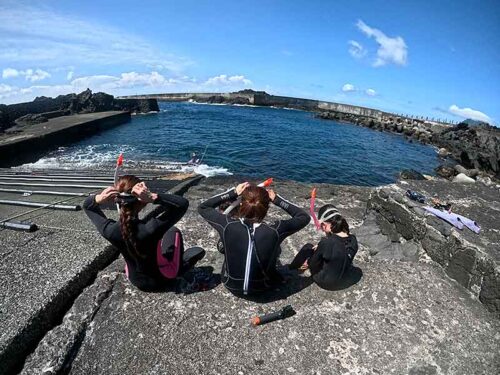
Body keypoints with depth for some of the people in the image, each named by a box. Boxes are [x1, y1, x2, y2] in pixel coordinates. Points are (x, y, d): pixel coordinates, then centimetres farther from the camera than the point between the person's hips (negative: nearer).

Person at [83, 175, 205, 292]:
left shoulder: (109, 230, -25)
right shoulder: (150, 229, -39)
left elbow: (87, 205, -6)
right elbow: (183, 203, -34)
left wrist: (98, 199, -28)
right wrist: (153, 197, -44)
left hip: (135, 280, 4)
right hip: (160, 280, -4)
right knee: (173, 231, 15)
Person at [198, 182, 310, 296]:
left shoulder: (228, 225, -28)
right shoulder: (274, 231, -28)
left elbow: (202, 207, -8)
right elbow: (304, 217, -10)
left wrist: (233, 193, -12)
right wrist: (277, 200, -10)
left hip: (231, 285, 1)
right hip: (262, 287, 0)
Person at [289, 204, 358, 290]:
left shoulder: (327, 242, -33)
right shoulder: (353, 240, -13)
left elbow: (313, 264, -16)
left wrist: (308, 263, 5)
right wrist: (320, 247, -1)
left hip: (324, 282, -6)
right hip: (340, 280, 6)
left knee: (308, 247, 6)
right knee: (317, 249, 19)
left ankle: (288, 270, 29)